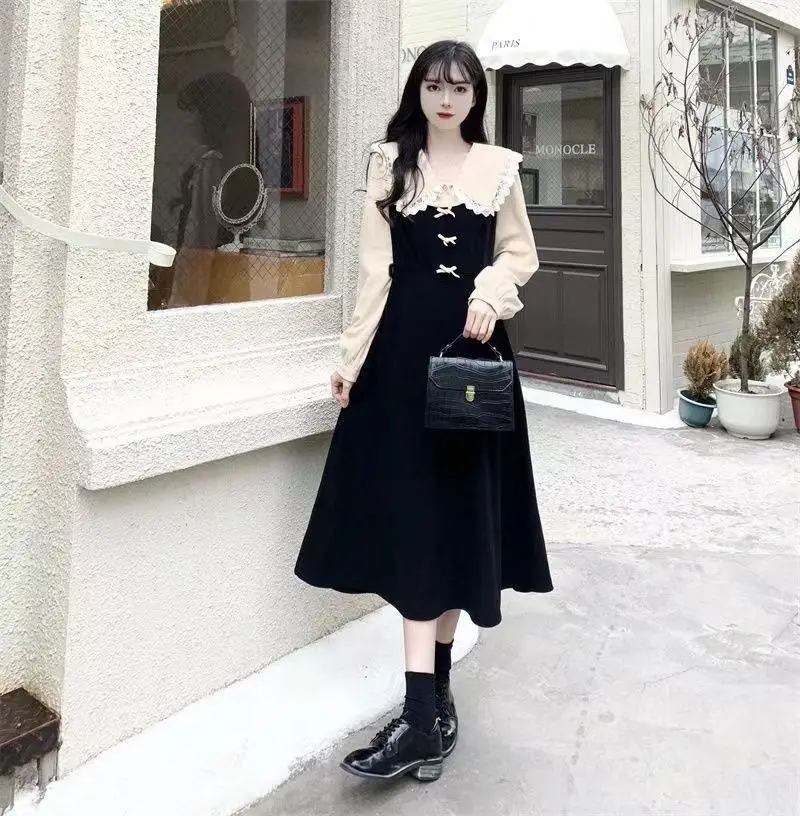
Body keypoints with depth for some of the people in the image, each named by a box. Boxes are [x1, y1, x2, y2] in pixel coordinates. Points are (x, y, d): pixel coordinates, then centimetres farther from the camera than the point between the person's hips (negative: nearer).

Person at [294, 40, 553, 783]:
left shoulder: (499, 166, 10)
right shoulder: (390, 163, 8)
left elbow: (521, 254, 11)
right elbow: (376, 266, 3)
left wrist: (490, 290, -10)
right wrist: (352, 356, -3)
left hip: (473, 342, 1)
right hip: (404, 347, -1)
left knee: (462, 506, 3)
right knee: (412, 511, -6)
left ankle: (434, 693, 17)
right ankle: (424, 708, -4)